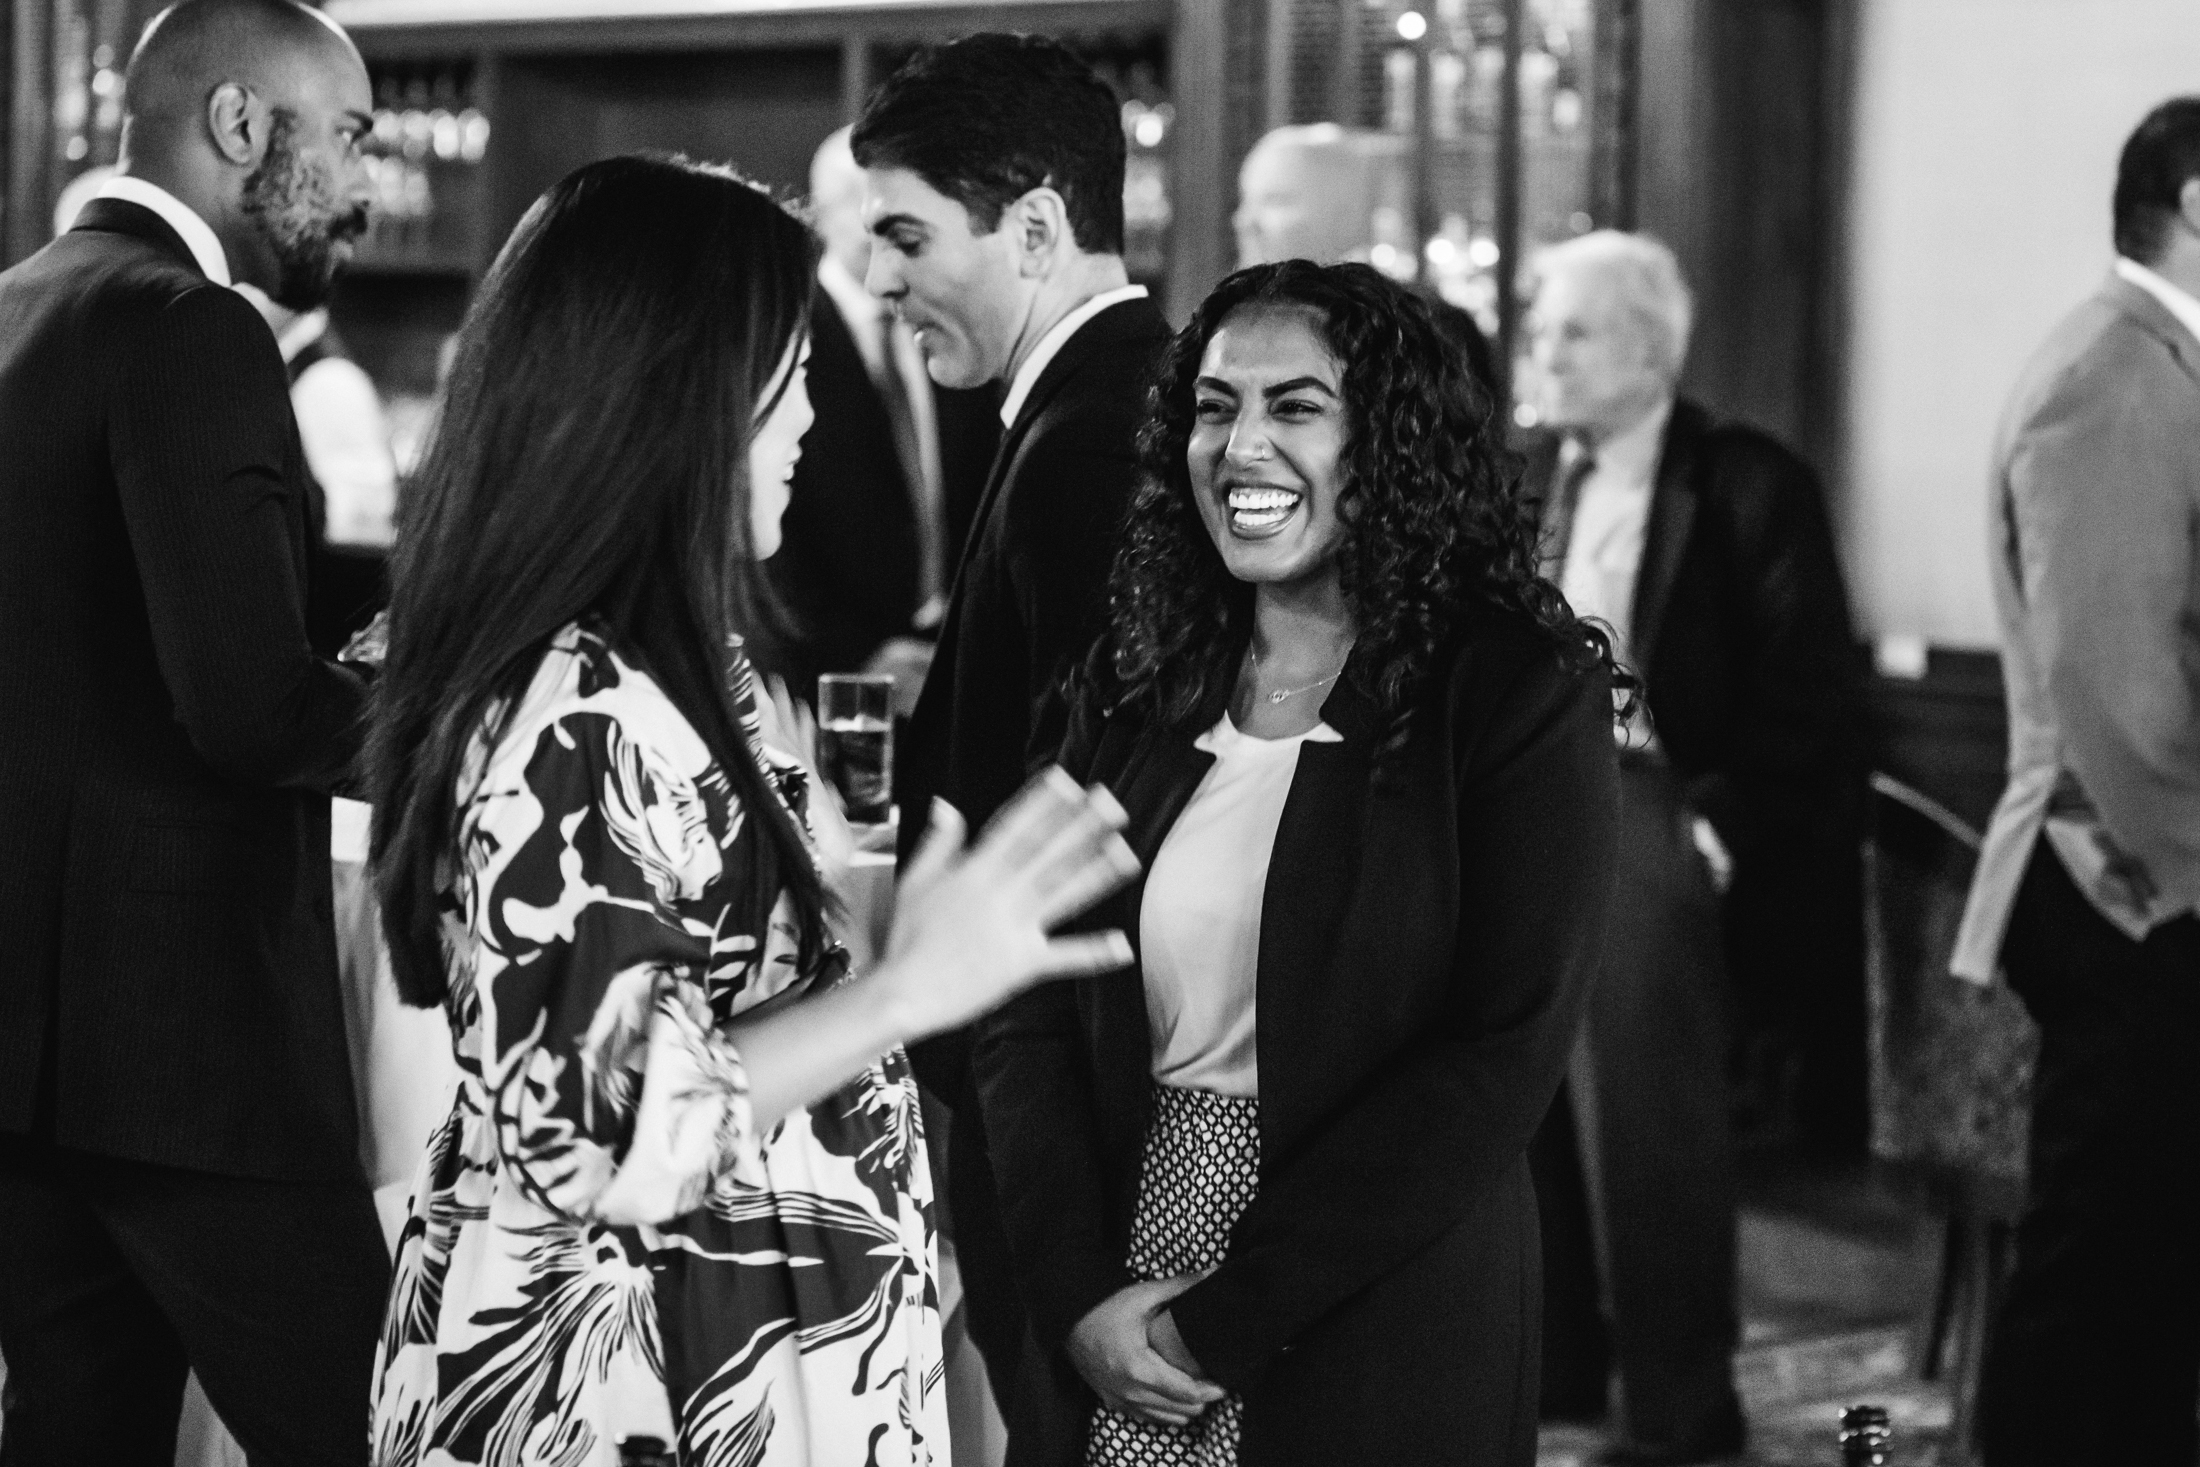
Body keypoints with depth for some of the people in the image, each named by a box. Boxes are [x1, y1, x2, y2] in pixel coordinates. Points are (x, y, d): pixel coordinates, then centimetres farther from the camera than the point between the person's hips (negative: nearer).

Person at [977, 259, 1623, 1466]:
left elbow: (1500, 1060, -14)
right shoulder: (1134, 687, 5)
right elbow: (1028, 1016, 2)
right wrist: (1080, 1298, -12)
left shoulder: (1520, 697, -8)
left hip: (1386, 1364, -4)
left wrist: (1225, 1322, -15)